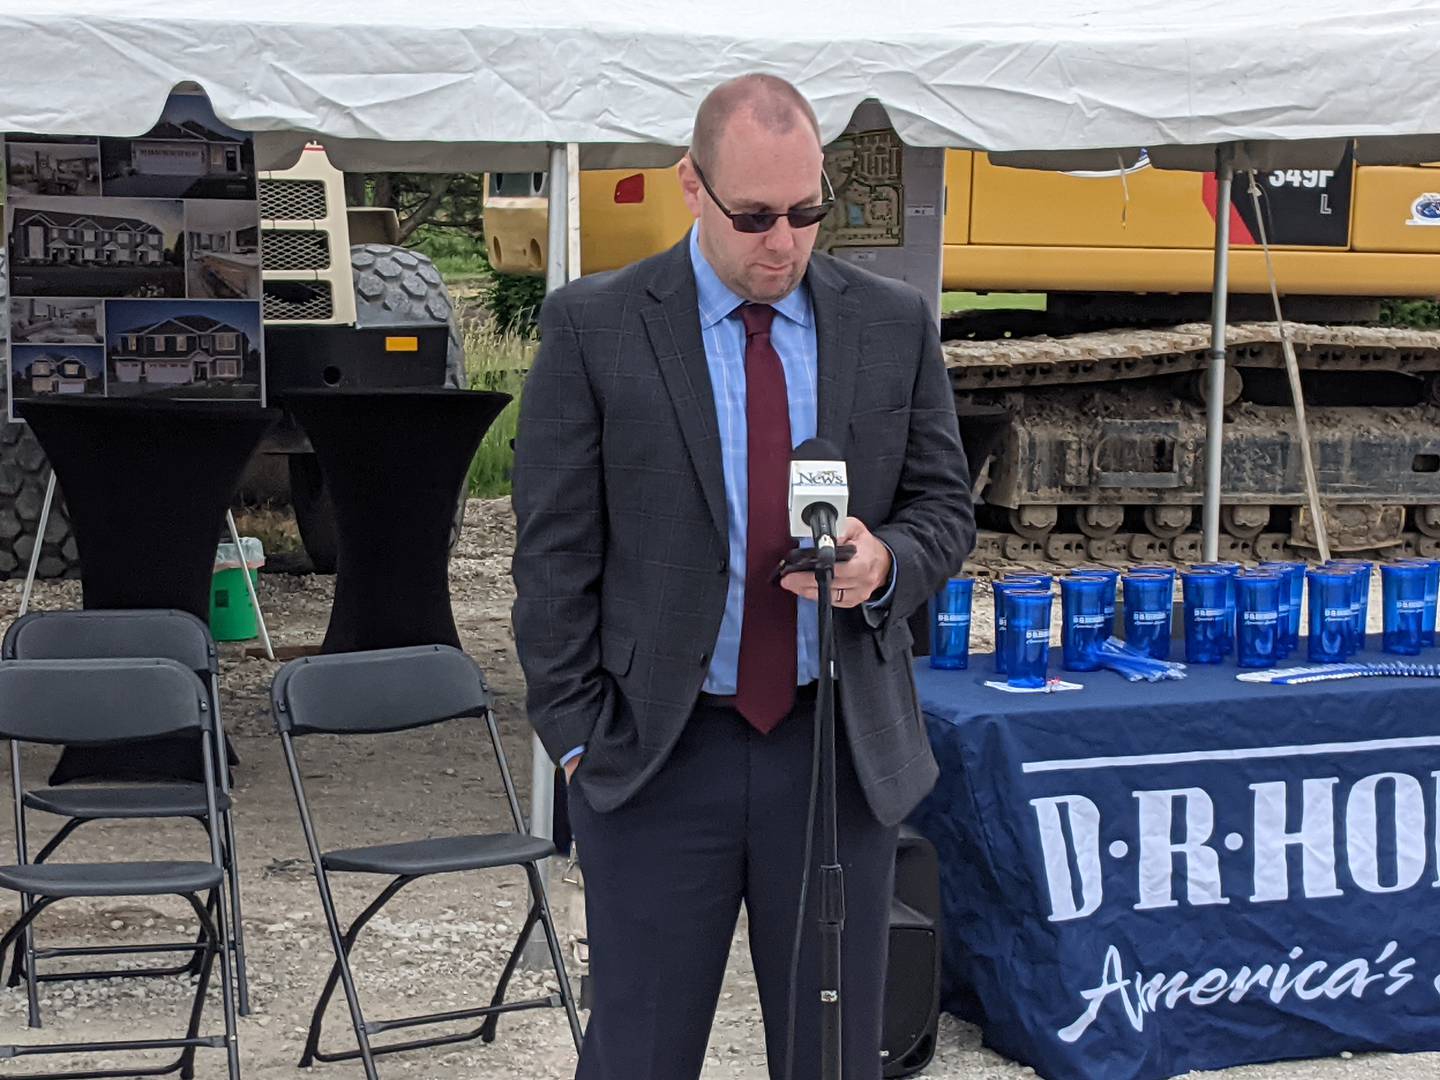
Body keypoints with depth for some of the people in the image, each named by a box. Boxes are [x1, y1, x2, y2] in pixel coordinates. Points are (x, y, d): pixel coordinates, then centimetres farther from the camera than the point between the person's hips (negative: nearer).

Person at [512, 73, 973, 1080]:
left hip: (844, 746, 2)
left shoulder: (896, 324, 3)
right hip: (656, 756, -2)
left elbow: (945, 505, 10)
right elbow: (555, 551, -2)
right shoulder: (593, 326, -3)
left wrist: (886, 561, -13)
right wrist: (577, 734, -5)